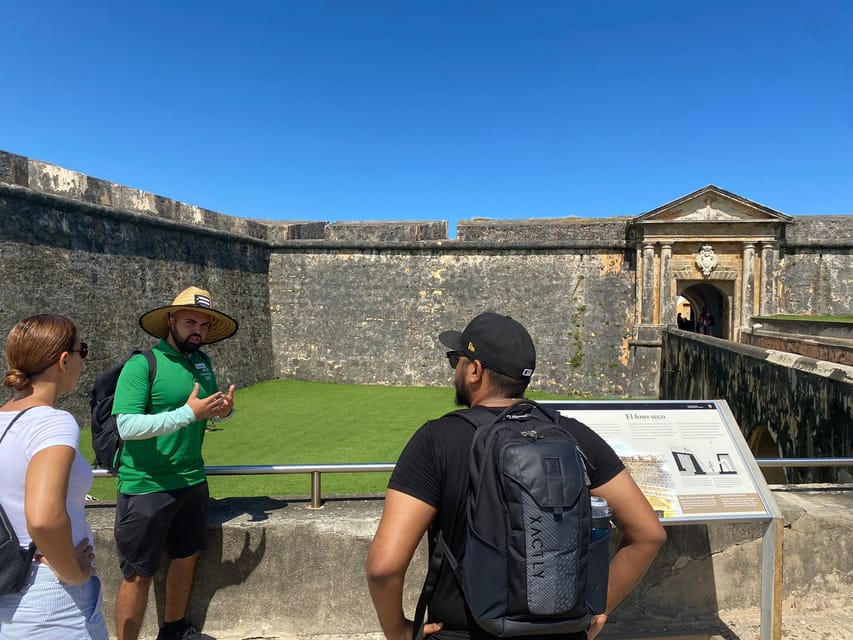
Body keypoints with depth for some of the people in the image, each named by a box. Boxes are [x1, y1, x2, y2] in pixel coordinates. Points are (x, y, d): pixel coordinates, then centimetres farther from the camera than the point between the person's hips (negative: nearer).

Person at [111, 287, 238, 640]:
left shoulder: (202, 362, 5)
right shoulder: (142, 364, -15)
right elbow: (127, 426, -23)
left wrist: (224, 410, -6)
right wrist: (188, 413, -30)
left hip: (192, 482, 7)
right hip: (146, 487, -7)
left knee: (187, 557, 20)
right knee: (139, 573, 4)